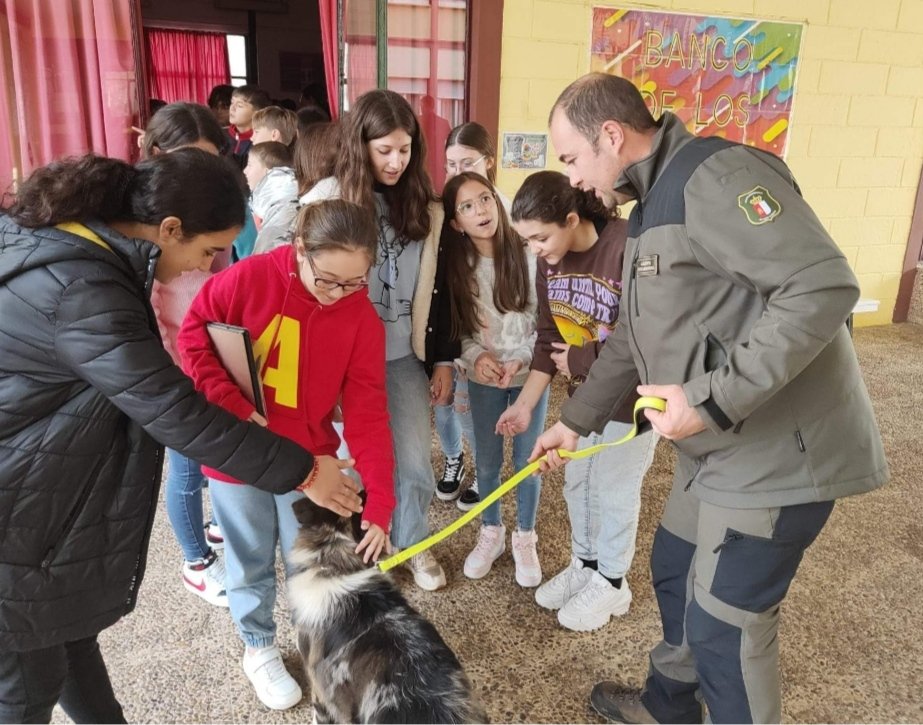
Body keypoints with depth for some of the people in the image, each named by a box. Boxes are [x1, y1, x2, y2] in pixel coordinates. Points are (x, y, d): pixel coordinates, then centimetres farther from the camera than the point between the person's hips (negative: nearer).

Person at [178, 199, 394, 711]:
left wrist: (379, 501, -22)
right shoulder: (249, 278, -19)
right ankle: (259, 649, 40)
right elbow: (193, 335, -9)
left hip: (306, 457, 1)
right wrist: (231, 404, -21)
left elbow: (366, 410, -16)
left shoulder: (362, 318, -14)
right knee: (252, 561, 15)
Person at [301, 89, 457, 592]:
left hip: (405, 357, 3)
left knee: (414, 461, 8)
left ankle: (414, 545, 34)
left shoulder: (424, 206, 2)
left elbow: (436, 289, 8)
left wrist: (443, 359, 7)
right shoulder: (325, 202, -8)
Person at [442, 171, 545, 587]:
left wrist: (522, 360, -20)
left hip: (529, 375, -2)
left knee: (526, 460, 8)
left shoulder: (528, 256, -17)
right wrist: (476, 355, -18)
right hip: (482, 379, 3)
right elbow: (455, 328, 0)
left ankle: (525, 538, 30)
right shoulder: (457, 266, -6)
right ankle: (490, 532, 35)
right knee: (487, 461, 13)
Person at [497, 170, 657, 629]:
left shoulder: (628, 247, -29)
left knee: (614, 488, 6)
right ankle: (584, 564, 38)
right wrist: (525, 403, -4)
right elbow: (548, 338, 0)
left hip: (634, 391, -7)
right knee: (576, 480, 16)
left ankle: (612, 583, 28)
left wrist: (579, 359, -18)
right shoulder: (550, 261, -5)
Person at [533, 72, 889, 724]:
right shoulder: (654, 202, 14)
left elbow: (824, 287, -27)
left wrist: (711, 398, -28)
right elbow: (634, 338, 20)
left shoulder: (715, 176, -19)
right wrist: (576, 420, 21)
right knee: (675, 571, 22)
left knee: (724, 625, 2)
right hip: (720, 448, 10)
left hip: (778, 450, -10)